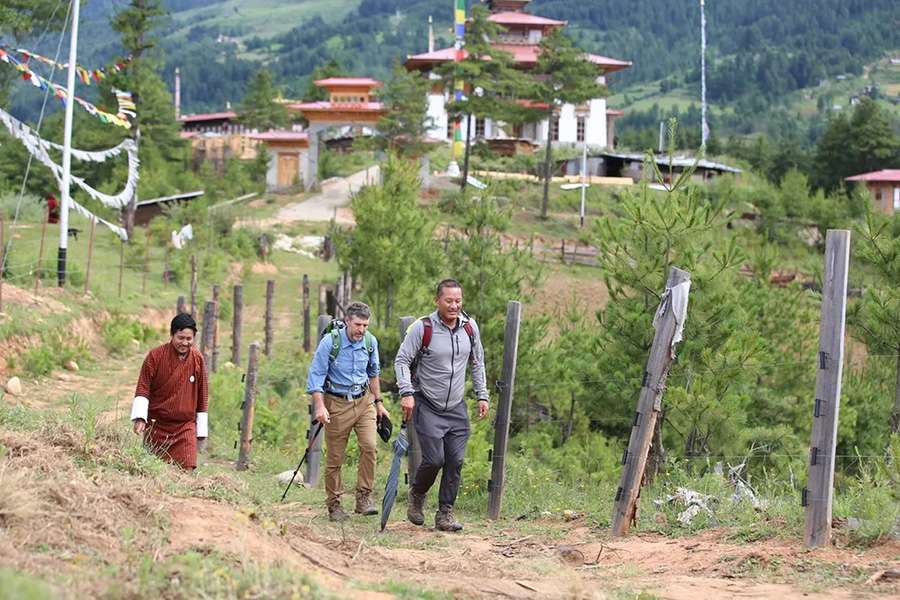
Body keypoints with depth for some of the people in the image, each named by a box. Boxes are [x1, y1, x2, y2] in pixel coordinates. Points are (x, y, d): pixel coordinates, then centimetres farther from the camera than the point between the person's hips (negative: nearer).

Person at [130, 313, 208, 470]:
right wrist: (140, 417, -19)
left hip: (185, 427, 1)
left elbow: (202, 396, 9)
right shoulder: (156, 356, -6)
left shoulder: (198, 359, 2)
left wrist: (202, 430, 11)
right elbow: (143, 388, -6)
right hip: (156, 426, -1)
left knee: (186, 469, -12)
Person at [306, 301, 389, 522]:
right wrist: (320, 406, -21)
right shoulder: (330, 342, -14)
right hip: (337, 403, -3)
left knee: (369, 446, -16)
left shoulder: (370, 342, 0)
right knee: (335, 457, 1)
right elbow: (315, 375, -12)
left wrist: (378, 402, 20)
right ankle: (334, 504, 14)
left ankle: (364, 497, -8)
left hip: (364, 401, 3)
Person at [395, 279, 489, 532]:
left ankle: (445, 513, 9)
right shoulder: (422, 328, -12)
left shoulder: (470, 327, 4)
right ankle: (417, 494, 18)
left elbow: (477, 363, 17)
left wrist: (481, 395, 12)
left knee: (455, 461, -1)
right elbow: (402, 360, -8)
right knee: (434, 459, -11)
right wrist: (407, 393, -19)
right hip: (427, 406, -4)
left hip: (457, 407, 4)